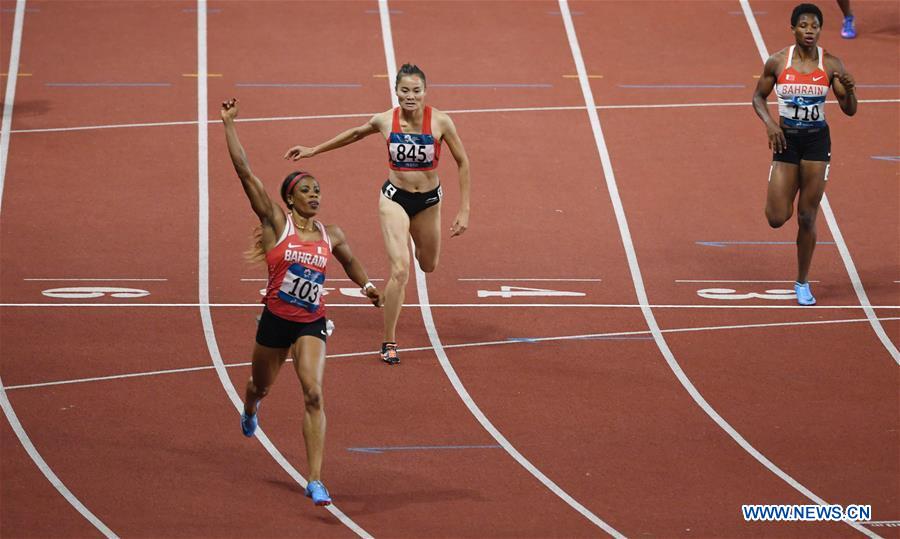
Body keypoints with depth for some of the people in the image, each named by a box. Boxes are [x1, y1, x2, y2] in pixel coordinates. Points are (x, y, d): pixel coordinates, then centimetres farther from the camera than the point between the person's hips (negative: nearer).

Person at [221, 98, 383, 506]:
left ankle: (315, 481, -19)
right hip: (275, 320, -1)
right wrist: (229, 124, -19)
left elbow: (351, 263, 25)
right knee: (261, 386, 22)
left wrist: (367, 285, 6)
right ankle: (250, 410, 64)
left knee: (314, 395, -16)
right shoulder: (277, 224, -9)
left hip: (312, 325, 1)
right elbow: (244, 172, -16)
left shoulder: (331, 236, 1)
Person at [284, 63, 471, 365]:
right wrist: (313, 151, 15)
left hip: (428, 201, 1)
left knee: (428, 266, 21)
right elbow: (355, 134, 9)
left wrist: (464, 210, -8)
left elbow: (462, 162, -6)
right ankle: (389, 343, -5)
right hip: (395, 198, -1)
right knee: (400, 270, -17)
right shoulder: (385, 121, -13)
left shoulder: (440, 122, -17)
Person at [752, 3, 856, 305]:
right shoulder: (777, 62, -6)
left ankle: (802, 283, 17)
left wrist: (849, 91, -23)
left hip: (817, 141, 0)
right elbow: (758, 97, 6)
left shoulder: (831, 65, -5)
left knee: (807, 218, 1)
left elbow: (849, 111, -2)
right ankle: (784, 194, 34)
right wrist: (769, 124, -12)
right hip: (786, 140, 0)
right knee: (777, 219, -5)